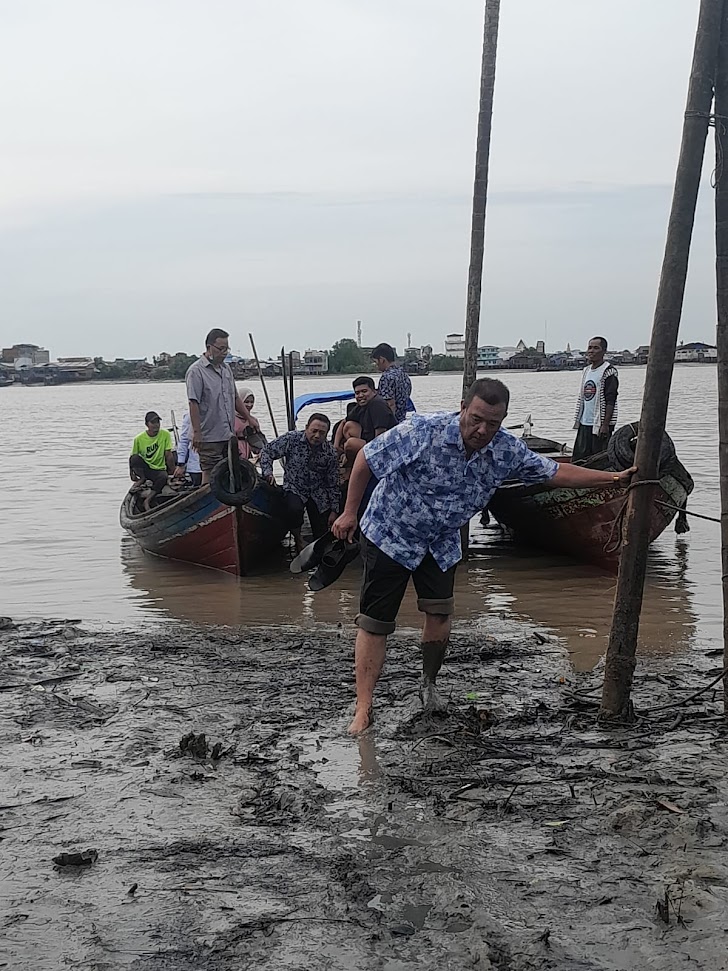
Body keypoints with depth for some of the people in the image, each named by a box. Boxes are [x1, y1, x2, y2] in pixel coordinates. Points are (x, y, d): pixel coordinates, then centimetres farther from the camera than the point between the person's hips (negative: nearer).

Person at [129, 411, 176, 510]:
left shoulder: (165, 434, -8)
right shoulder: (139, 438, -9)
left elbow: (168, 455, -7)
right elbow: (132, 457, -1)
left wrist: (172, 472, -6)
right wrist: (131, 474, -5)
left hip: (159, 469, 0)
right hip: (144, 468, 0)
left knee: (164, 477, -36)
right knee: (135, 458, -31)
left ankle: (147, 500, -27)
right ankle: (142, 479, -6)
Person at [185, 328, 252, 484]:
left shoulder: (226, 368, 15)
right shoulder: (196, 371, -11)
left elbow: (235, 398, 24)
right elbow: (193, 403, -17)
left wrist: (249, 418, 19)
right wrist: (197, 432, -22)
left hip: (229, 435, 8)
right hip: (209, 437, -8)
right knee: (210, 474, -7)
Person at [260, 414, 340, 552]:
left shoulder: (330, 451, -9)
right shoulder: (292, 439, -15)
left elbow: (333, 483, -2)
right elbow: (267, 452, -5)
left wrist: (334, 510, -2)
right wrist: (268, 473, -22)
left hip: (318, 493, 2)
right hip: (294, 488, -2)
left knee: (322, 536, -1)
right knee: (294, 508, -36)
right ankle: (298, 540, -7)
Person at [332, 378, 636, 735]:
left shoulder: (508, 451, -12)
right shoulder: (424, 431, -28)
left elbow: (555, 472, 0)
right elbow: (367, 457, -18)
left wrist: (612, 478, -4)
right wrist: (350, 513, -12)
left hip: (441, 543, 5)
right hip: (390, 534, -4)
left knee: (439, 613, 1)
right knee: (375, 623, -5)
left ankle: (429, 685, 27)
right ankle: (363, 711, 0)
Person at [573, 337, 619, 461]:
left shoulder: (609, 371, -9)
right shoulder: (586, 370, 16)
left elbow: (610, 401, -15)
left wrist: (605, 425, -20)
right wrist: (577, 420, 17)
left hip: (600, 424, -8)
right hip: (584, 423, 8)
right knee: (578, 459, 7)